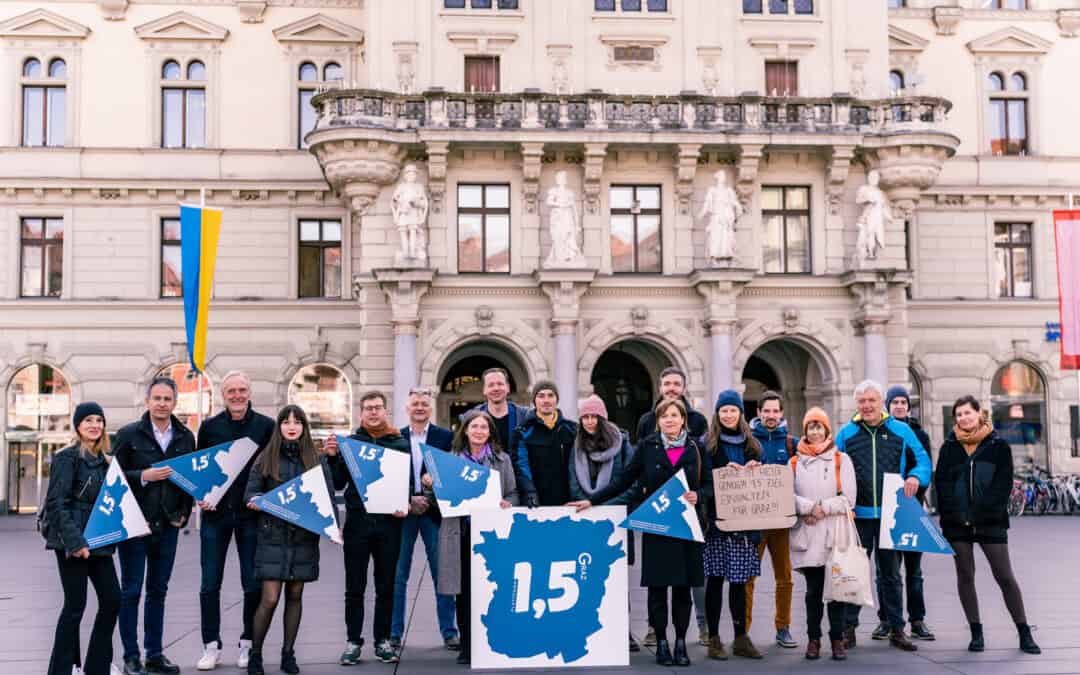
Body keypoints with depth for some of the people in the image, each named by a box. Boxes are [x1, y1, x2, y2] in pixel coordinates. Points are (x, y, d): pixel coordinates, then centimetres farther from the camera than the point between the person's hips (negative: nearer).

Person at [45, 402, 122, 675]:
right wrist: (74, 541, -20)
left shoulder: (104, 460, 13)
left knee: (112, 601, 6)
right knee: (75, 605, -3)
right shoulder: (67, 457, -8)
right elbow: (56, 503, -14)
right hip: (72, 543, -7)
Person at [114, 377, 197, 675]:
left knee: (158, 591, 11)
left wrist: (184, 513, 4)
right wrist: (144, 476, -19)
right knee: (131, 591, 3)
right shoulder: (129, 434, -4)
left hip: (168, 526, 4)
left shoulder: (186, 437, 7)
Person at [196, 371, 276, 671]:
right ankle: (211, 646, 13)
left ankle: (248, 645, 18)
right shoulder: (209, 427, 5)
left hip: (251, 514, -1)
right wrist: (200, 496, -6)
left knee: (253, 584, 5)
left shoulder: (266, 426, 0)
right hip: (215, 513, 1)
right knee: (210, 584, 3)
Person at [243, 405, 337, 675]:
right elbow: (250, 492, 3)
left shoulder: (317, 460, 6)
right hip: (272, 536, -2)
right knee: (269, 599, -6)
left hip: (304, 537, 2)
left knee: (295, 595, 8)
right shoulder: (265, 459, 4)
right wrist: (257, 500, -20)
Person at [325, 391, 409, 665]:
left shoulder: (401, 444, 6)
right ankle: (353, 641, 14)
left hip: (389, 523, 0)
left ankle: (382, 640, 18)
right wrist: (332, 457, -10)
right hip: (357, 522, 0)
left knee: (386, 587, 8)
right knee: (355, 588, 5)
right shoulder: (350, 443, 6)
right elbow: (338, 484, 5)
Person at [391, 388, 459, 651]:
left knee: (442, 573, 2)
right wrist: (408, 501, -10)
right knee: (397, 575, 5)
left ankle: (449, 631, 10)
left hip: (435, 511, -1)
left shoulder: (446, 437, 4)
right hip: (403, 511, 1)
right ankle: (394, 632, 14)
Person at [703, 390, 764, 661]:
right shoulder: (708, 445, 2)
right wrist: (726, 471, -17)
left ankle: (741, 638, 14)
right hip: (717, 520, -3)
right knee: (715, 578, -1)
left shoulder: (751, 445, 14)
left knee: (739, 580, 7)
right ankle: (714, 639, 6)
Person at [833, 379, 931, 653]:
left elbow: (922, 459, 9)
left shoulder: (901, 431, 4)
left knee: (891, 573, 10)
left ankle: (896, 629, 19)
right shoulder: (846, 433, 3)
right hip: (857, 514, 0)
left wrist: (915, 476, -12)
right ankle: (848, 627, 14)